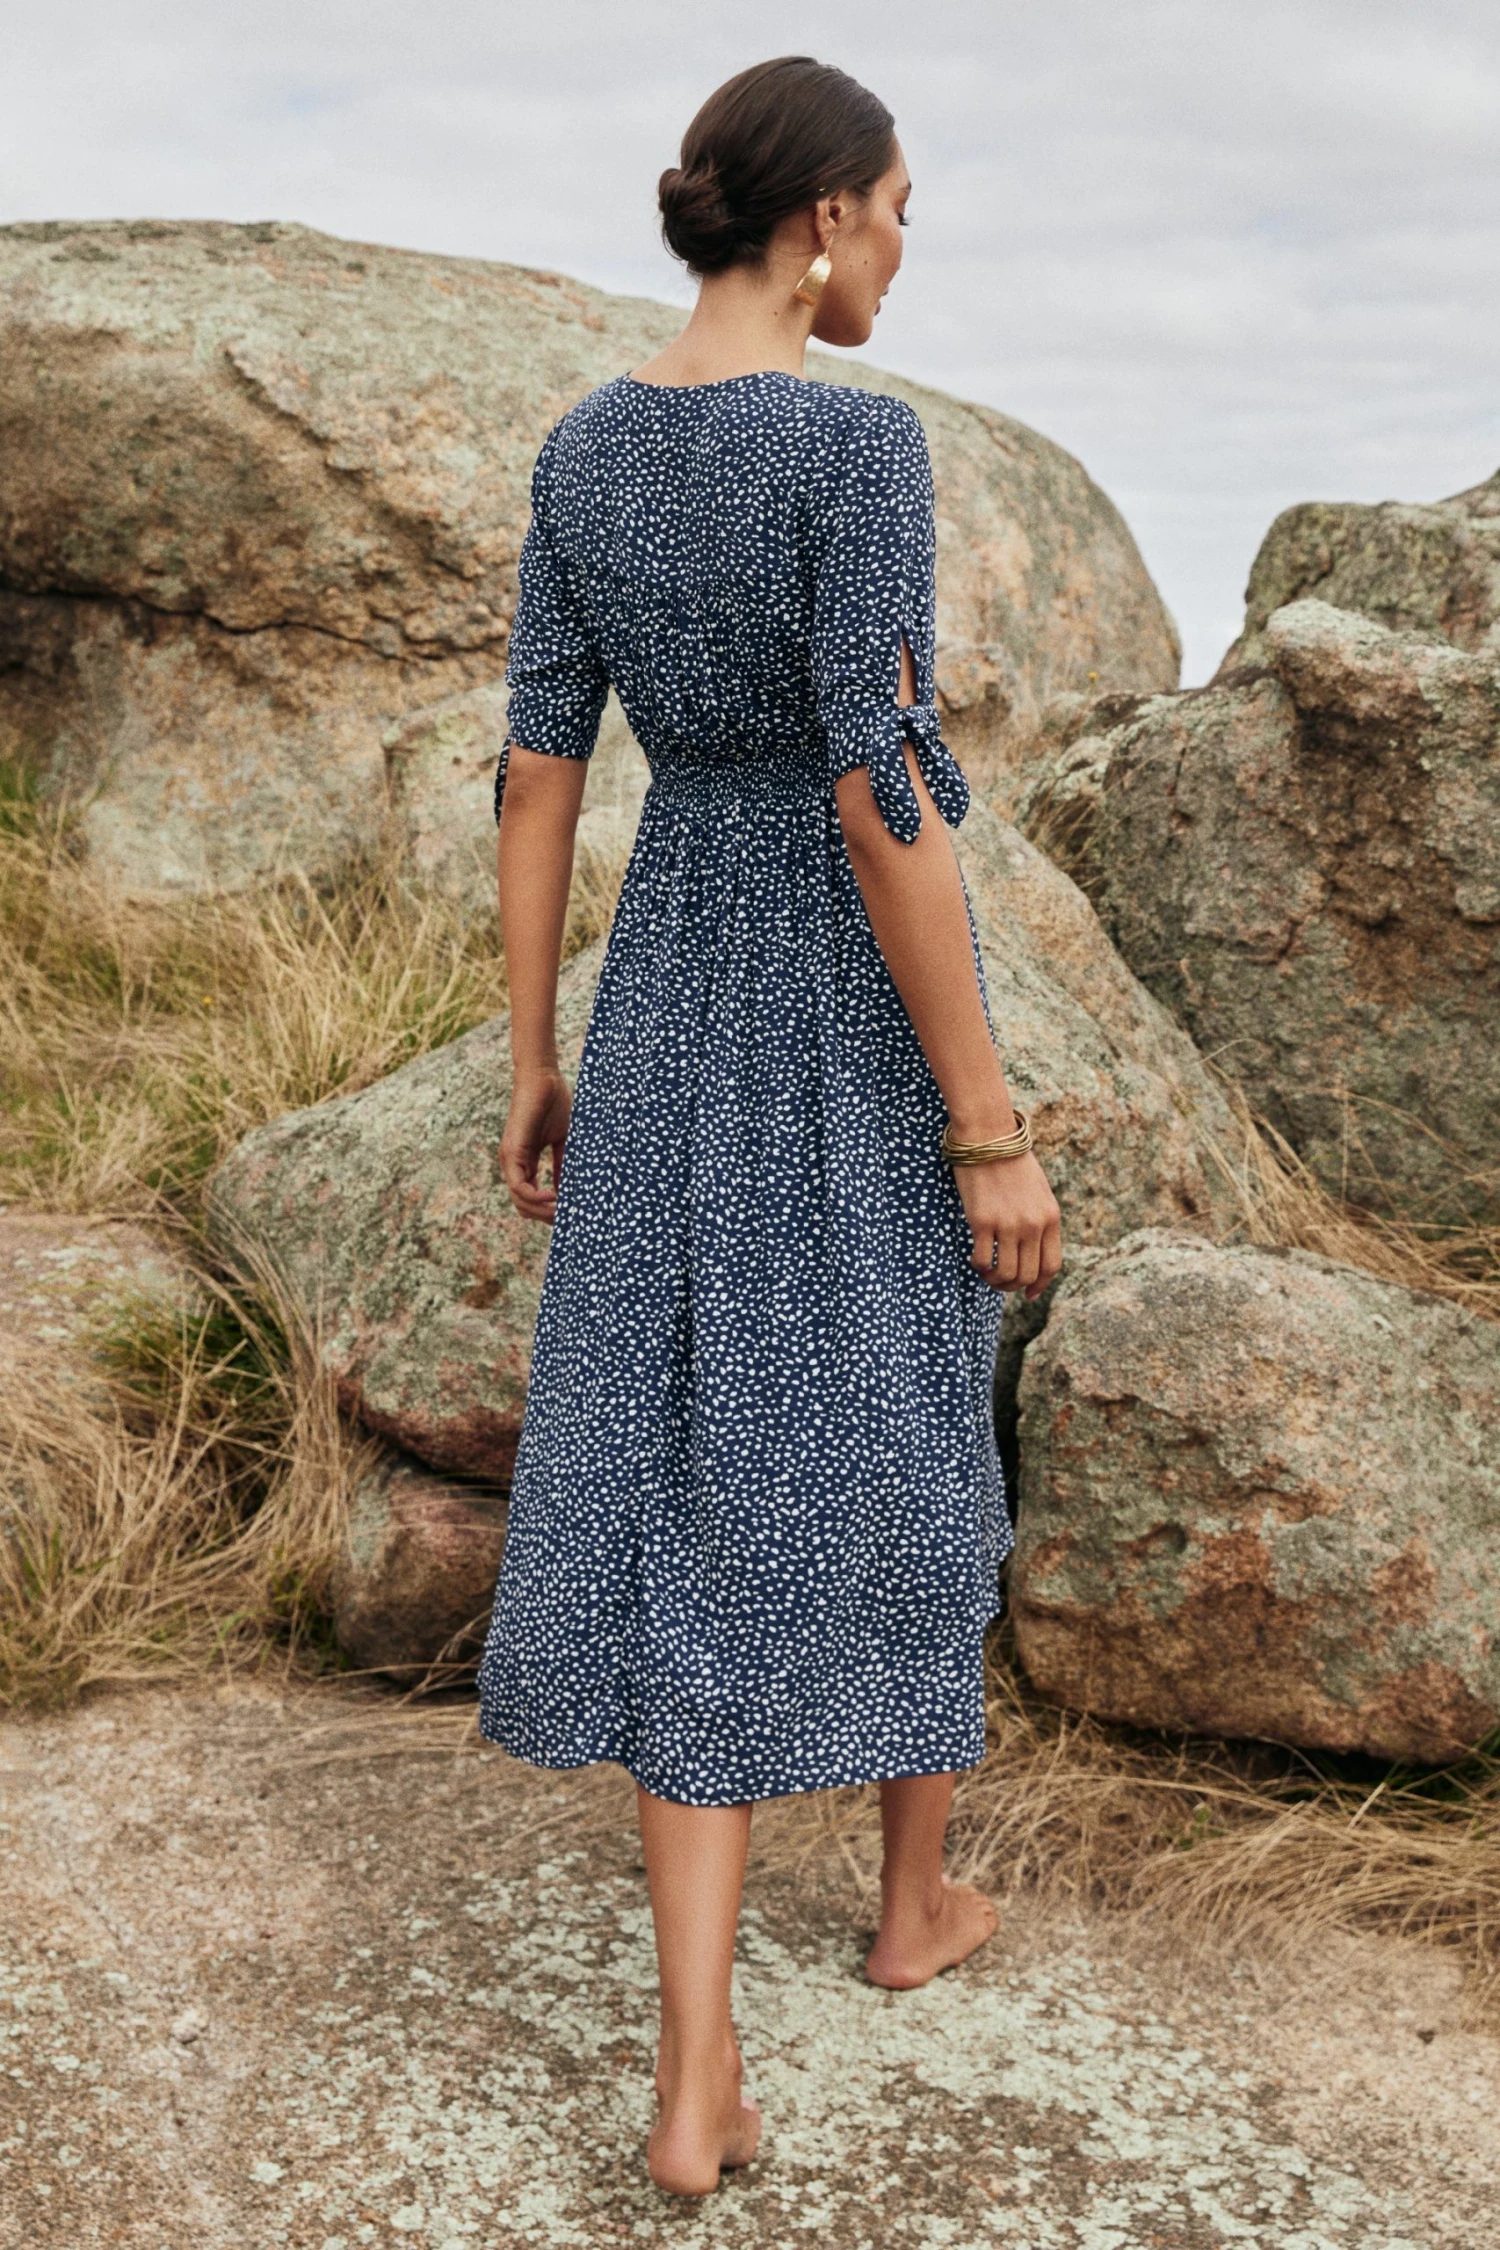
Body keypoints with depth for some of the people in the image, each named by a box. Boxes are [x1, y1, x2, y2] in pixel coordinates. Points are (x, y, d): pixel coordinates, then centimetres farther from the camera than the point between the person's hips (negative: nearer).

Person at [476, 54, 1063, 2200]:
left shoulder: (581, 450, 4)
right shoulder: (859, 441, -18)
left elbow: (535, 773, 6)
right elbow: (883, 801, -23)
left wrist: (533, 1059, 14)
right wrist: (993, 1131, -17)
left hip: (677, 1001, 5)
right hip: (864, 1014, -5)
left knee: (707, 1494, 4)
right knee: (903, 1454, 18)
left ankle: (697, 2079, -1)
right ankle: (917, 1894, 39)